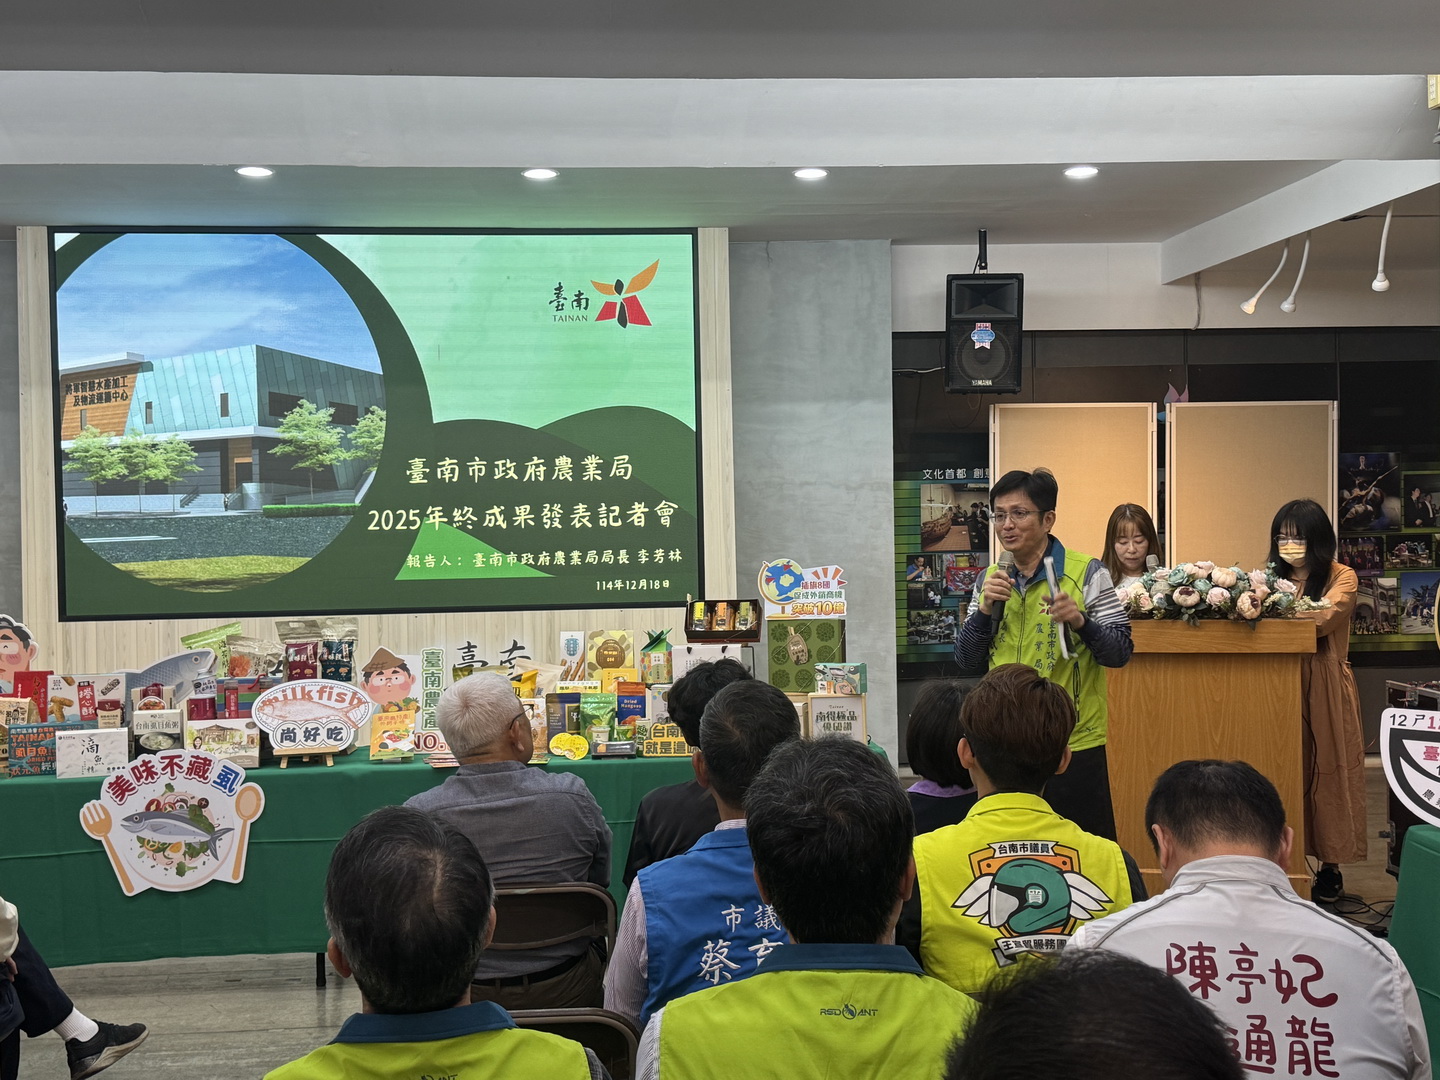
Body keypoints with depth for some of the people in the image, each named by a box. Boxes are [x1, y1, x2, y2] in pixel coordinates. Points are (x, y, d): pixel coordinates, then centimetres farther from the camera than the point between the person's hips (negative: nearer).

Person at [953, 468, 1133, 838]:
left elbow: (1120, 653, -6)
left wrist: (1080, 622, -24)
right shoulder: (991, 578, 9)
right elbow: (966, 663, 7)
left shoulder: (1087, 573, -5)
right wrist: (985, 608, -8)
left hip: (1073, 742, -4)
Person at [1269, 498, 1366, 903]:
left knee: (1325, 773, -2)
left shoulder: (1342, 577, 3)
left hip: (1325, 689, -3)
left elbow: (1323, 619, -15)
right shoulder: (1273, 576, 15)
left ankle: (1331, 871, 5)